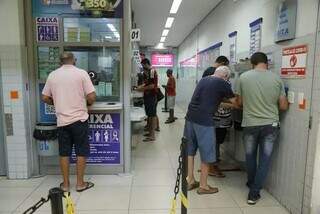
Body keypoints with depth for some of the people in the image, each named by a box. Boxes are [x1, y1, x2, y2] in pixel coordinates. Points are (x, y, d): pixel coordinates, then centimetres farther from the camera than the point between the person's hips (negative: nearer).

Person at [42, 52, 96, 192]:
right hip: (79, 118, -3)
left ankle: (65, 184, 21)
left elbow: (45, 98, 9)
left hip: (62, 120, 3)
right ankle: (80, 183, 15)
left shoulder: (52, 75, 5)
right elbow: (92, 97, -11)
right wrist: (87, 103, 10)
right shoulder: (81, 73, -5)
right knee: (81, 152, 7)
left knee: (64, 152, 12)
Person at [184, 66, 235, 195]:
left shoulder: (203, 80, 18)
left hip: (190, 117, 7)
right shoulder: (222, 84, -2)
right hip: (204, 121, -7)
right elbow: (235, 102, 5)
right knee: (206, 154, 7)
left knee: (190, 150, 16)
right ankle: (203, 186, 19)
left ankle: (190, 181, 28)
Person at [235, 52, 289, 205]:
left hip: (250, 124, 0)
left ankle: (251, 184, 40)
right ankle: (254, 193, 15)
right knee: (265, 159, 12)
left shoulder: (243, 77, -6)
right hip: (271, 124, 0)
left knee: (250, 156, 21)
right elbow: (284, 106, 0)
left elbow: (239, 102, 3)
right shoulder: (277, 79, -5)